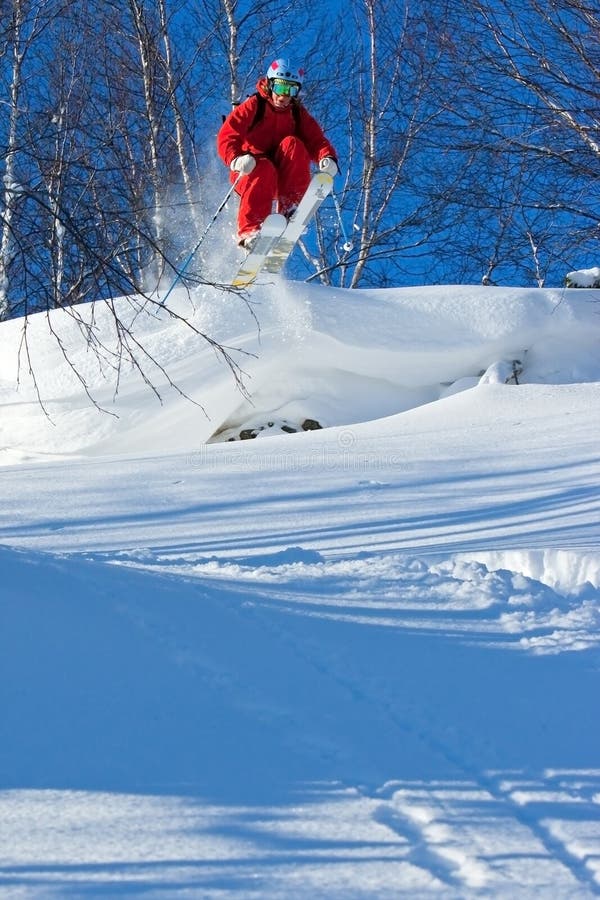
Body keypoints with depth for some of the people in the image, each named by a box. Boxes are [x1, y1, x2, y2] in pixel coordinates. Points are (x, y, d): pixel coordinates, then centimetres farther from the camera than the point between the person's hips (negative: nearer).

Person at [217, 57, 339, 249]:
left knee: (292, 144, -23)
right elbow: (227, 136, -14)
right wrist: (236, 159, -36)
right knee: (264, 170, -37)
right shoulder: (253, 107, -3)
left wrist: (327, 158, -29)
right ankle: (249, 230, -43)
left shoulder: (299, 115, 9)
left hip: (282, 175, 3)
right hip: (249, 171, -3)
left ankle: (290, 207, -29)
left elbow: (316, 140, -5)